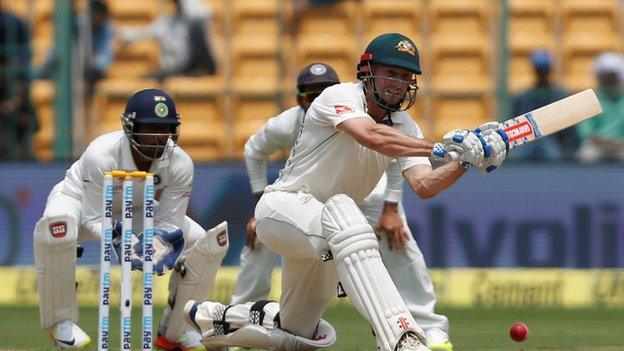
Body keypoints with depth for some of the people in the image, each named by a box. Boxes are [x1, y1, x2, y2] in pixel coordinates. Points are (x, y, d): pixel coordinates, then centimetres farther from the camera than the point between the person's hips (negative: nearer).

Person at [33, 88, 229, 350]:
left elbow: (168, 222, -19)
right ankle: (60, 320, -20)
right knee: (57, 226, -42)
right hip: (81, 200, -4)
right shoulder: (101, 155, -36)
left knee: (210, 243, -12)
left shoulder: (179, 163, -25)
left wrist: (159, 242, -42)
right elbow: (94, 220, -31)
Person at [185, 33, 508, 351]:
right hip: (282, 205, -8)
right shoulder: (339, 97, -16)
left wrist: (462, 163, -31)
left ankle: (216, 319, 42)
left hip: (322, 235, 9)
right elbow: (372, 136, -38)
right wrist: (440, 148, -46)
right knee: (340, 210, -42)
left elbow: (424, 186, -13)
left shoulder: (404, 126, 2)